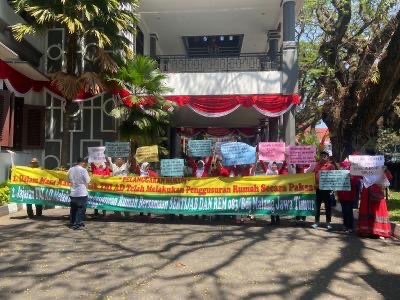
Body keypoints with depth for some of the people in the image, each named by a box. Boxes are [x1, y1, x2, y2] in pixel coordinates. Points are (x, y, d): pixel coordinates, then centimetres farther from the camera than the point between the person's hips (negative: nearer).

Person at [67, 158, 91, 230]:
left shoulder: (71, 169, 4)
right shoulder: (83, 170, -13)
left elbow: (69, 180, 15)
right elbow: (87, 181, -10)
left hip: (73, 193, 6)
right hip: (82, 193, -6)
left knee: (73, 209, 16)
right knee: (81, 209, 1)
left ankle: (72, 223, 24)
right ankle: (77, 224, -1)